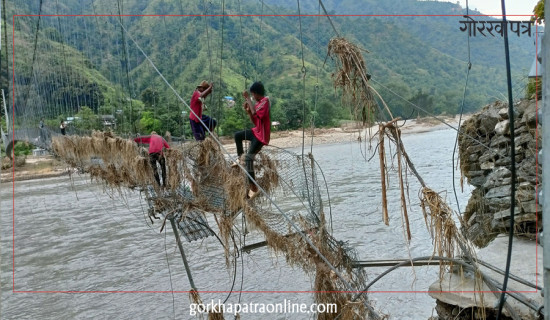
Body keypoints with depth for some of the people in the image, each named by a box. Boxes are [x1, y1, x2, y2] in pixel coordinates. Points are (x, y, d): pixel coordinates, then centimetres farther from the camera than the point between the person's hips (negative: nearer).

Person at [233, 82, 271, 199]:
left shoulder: (265, 101, -16)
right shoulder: (258, 103, 12)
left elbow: (255, 112, -31)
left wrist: (248, 98, -23)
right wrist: (248, 112, 1)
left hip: (261, 135, -10)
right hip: (256, 131, 10)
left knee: (249, 158, -17)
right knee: (237, 135, 22)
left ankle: (254, 188, -15)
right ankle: (240, 157, 21)